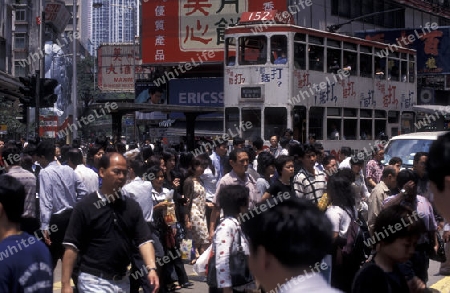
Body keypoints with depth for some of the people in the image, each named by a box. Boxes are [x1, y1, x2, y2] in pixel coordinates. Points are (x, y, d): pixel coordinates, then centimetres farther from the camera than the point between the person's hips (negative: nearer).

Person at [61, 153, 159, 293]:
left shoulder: (132, 207, 5)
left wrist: (151, 268, -18)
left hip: (122, 281, 5)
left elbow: (144, 240, -1)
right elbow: (71, 247, -8)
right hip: (94, 281, -5)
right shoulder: (85, 206, -7)